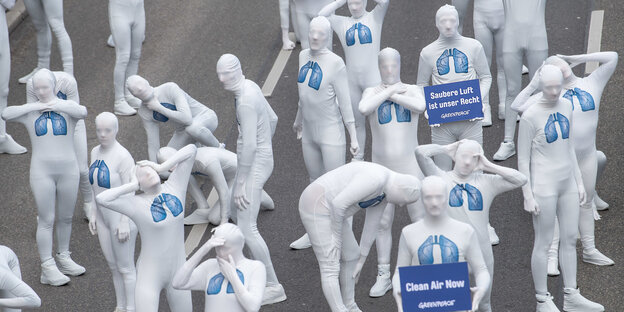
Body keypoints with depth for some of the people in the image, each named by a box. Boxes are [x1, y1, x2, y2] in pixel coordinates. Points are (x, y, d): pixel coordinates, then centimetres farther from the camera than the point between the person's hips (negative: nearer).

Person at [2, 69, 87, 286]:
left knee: (65, 218, 13)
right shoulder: (30, 111, 1)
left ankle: (63, 259, 30)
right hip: (42, 172, -2)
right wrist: (34, 106, -17)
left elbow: (82, 112, -23)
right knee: (46, 220, -2)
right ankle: (48, 269, 2)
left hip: (68, 171, 2)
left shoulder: (67, 107, 0)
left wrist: (56, 105, -21)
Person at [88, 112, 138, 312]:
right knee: (113, 265, 20)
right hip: (103, 218, 8)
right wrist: (94, 214, 12)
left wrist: (125, 223, -19)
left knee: (125, 267, 6)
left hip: (121, 219, -8)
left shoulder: (123, 157, -22)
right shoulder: (96, 152, 1)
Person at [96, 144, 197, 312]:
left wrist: (161, 167, -12)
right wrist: (132, 186, -22)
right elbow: (100, 199, -31)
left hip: (177, 272, 4)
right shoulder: (136, 203, -16)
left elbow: (191, 149, -8)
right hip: (150, 275, -4)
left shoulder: (174, 186, -6)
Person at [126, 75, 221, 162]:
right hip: (183, 131, 6)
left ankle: (219, 148, -12)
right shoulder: (144, 112, -12)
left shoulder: (170, 88, -27)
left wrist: (159, 108, -31)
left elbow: (187, 119, -38)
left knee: (192, 128, -40)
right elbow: (153, 146, -7)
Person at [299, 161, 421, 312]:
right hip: (316, 207, -11)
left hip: (329, 209, 11)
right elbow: (338, 203, -28)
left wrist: (361, 261, 21)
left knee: (351, 255, 20)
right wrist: (337, 236, -15)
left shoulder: (384, 191, 8)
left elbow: (372, 224, 16)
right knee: (330, 268, -9)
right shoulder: (374, 179, -26)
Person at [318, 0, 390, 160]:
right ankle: (358, 157, 27)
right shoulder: (342, 23, 7)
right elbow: (321, 15, -5)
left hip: (373, 78, -3)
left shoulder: (374, 17, 1)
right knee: (357, 122, 14)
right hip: (352, 80, 3)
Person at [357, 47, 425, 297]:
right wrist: (389, 91, -16)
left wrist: (392, 95, -16)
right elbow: (363, 109, -24)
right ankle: (383, 276, 15)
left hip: (409, 166, -1)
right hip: (382, 167, 1)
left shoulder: (412, 90, 0)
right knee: (383, 222, 6)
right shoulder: (372, 92, 0)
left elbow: (420, 106, -25)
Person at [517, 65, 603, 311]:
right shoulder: (530, 116, -15)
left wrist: (579, 181, 12)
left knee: (570, 239, 11)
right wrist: (528, 196, -12)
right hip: (543, 187, -7)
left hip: (567, 183, 7)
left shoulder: (565, 107, 4)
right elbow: (523, 159, -11)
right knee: (543, 243, 2)